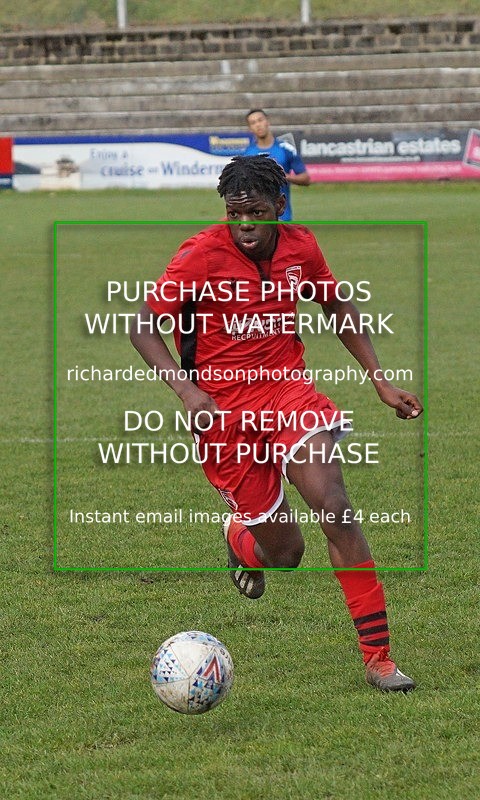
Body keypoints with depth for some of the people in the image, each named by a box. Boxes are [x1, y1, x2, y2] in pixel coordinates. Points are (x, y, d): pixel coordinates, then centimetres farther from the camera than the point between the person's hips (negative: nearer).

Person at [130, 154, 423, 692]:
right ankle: (239, 537, 41)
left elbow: (339, 308, 17)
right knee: (285, 554, 0)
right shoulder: (202, 255, -14)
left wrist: (381, 383, 11)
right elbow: (143, 326, -14)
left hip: (288, 390, 2)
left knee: (334, 507, -22)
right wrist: (187, 390, -29)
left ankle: (378, 657, -18)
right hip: (223, 410, -2)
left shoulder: (300, 248, -1)